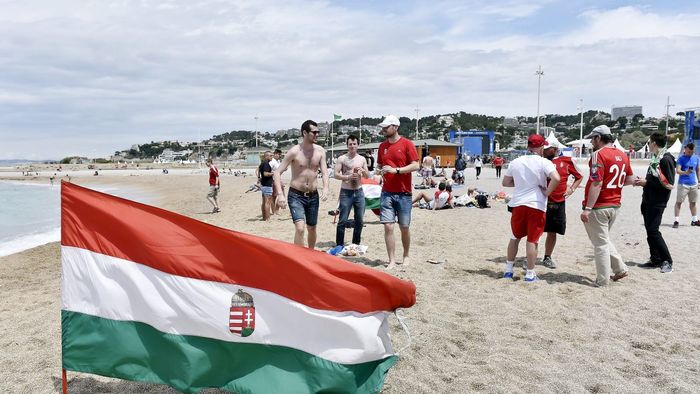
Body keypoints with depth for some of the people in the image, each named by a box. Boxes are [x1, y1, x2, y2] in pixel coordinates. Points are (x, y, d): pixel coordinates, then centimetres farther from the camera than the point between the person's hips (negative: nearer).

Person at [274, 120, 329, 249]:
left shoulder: (320, 151, 0)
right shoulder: (294, 152, -12)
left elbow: (324, 172, -4)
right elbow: (277, 173, -12)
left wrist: (325, 188, -25)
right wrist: (280, 194, -26)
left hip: (313, 196, 4)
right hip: (296, 196, -4)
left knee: (312, 228, 16)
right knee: (300, 228, -19)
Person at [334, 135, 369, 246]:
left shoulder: (362, 159, 9)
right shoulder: (342, 159, -2)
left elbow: (368, 176, 11)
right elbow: (336, 174, -8)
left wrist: (362, 170, -10)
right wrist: (348, 177, -22)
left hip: (359, 192, 4)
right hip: (346, 192, -4)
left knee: (359, 220, 7)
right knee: (343, 220, -5)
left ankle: (356, 244, 20)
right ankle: (339, 245, 3)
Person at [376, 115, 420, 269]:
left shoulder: (406, 144, -5)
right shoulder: (382, 146, 10)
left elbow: (415, 165, -10)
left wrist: (396, 170, -20)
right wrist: (380, 170, -3)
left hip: (403, 193, -3)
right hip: (387, 192, 3)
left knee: (404, 227, 7)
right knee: (388, 226, -4)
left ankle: (406, 256, 27)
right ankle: (392, 260, 3)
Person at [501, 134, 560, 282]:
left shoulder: (516, 162, 5)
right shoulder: (543, 162, -8)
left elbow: (505, 182, 12)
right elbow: (556, 178, -23)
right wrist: (547, 192, -10)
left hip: (518, 204, 4)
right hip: (536, 205, -4)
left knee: (515, 237, 17)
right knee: (532, 240, 3)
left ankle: (508, 269, 23)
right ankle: (530, 274, 9)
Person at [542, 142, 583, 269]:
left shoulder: (567, 161, 3)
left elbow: (579, 177, 17)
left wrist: (572, 189, 5)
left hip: (558, 203, 2)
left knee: (552, 232, 11)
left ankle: (547, 258, 27)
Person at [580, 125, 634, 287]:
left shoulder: (599, 154, -16)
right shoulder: (622, 155, 8)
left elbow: (596, 184, -22)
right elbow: (630, 180, 13)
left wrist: (587, 208, -23)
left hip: (599, 206, -8)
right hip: (615, 205, 8)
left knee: (600, 243, 1)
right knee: (604, 239, 24)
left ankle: (603, 281, 9)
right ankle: (620, 268, 23)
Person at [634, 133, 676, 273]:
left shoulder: (666, 159, -15)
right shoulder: (655, 159, 12)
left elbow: (669, 184, -20)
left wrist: (646, 182, -18)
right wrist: (642, 181, 5)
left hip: (657, 203, -9)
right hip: (647, 201, 9)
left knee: (653, 231, -9)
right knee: (650, 231, 11)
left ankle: (667, 260, 2)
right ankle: (655, 260, 19)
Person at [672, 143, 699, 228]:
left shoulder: (696, 158, 10)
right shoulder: (681, 158, -6)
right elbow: (677, 170, -16)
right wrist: (685, 172, -34)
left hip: (693, 184, 5)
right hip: (683, 184, -5)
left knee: (693, 202, 14)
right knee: (679, 202, -5)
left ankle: (694, 220, 25)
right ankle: (676, 220, -4)